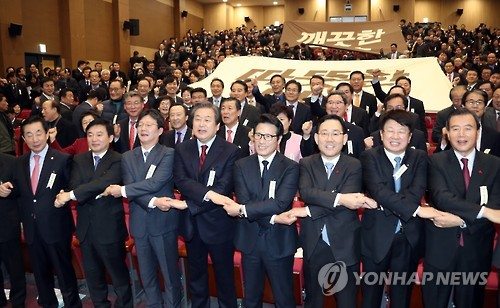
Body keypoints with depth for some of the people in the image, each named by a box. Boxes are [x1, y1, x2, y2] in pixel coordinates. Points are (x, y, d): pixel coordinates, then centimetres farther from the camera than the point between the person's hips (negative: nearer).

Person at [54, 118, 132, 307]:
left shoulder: (118, 161, -10)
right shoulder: (79, 160, 7)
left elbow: (103, 183, -25)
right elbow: (75, 185, -7)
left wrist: (70, 195, -27)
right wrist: (98, 191, -25)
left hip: (109, 227, -5)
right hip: (86, 227, 5)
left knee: (118, 273, 8)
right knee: (92, 274, 19)